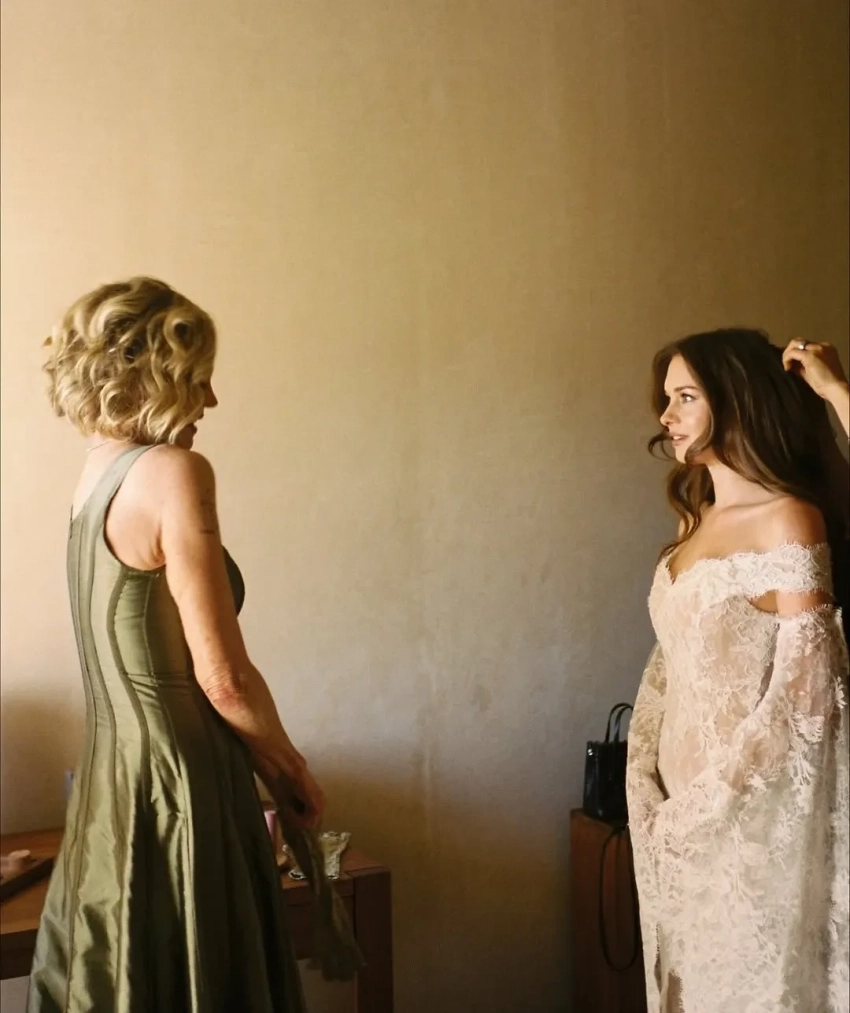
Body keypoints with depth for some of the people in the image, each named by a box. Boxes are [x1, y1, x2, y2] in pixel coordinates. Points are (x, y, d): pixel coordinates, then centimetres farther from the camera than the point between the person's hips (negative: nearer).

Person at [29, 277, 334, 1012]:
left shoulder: (98, 474, 8)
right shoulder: (173, 473, -18)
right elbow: (223, 678, -19)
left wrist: (265, 761, 14)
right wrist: (293, 769, 0)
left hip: (114, 781, 8)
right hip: (176, 789, -8)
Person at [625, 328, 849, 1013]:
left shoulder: (789, 520, -15)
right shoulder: (697, 518, 9)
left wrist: (713, 799, -16)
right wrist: (645, 779, 2)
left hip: (755, 809, -7)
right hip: (684, 802, 7)